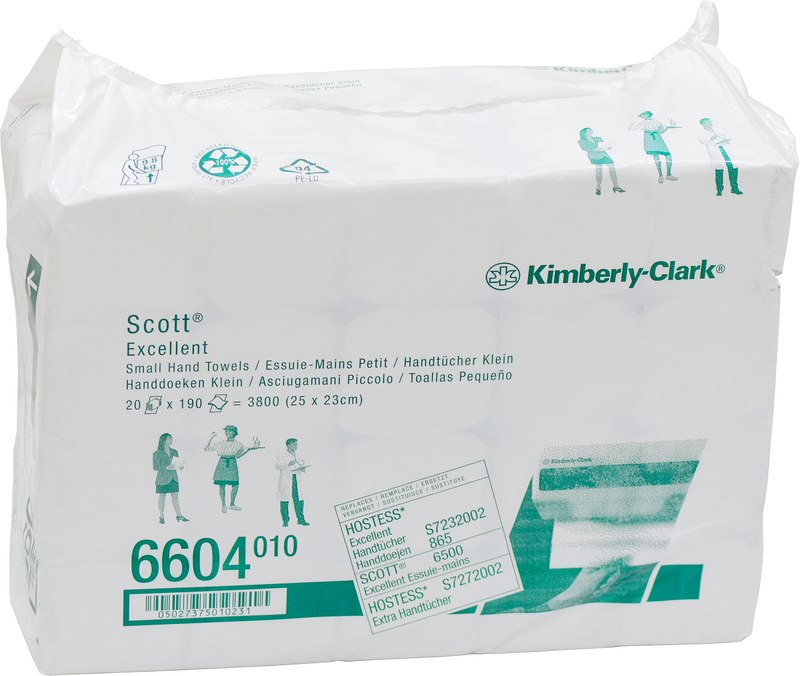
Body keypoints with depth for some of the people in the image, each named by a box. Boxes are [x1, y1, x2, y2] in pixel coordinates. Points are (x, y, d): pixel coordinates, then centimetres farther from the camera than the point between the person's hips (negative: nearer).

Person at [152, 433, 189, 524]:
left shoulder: (174, 452, 9)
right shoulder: (158, 453, -8)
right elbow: (155, 467, -10)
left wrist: (180, 466, -5)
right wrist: (166, 467, -22)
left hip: (173, 478, 5)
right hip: (163, 479, -5)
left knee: (175, 497, 6)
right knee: (162, 496, 3)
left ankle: (179, 515, 10)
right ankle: (161, 516, 13)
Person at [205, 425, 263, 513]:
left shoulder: (238, 444, 11)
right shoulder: (220, 443, 10)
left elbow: (238, 455, 13)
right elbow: (206, 449, 13)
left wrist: (249, 449, 8)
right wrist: (211, 438, 4)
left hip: (232, 464, 0)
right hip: (222, 463, 0)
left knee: (235, 485, -7)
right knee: (222, 485, -3)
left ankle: (232, 504, 10)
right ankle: (224, 505, 9)